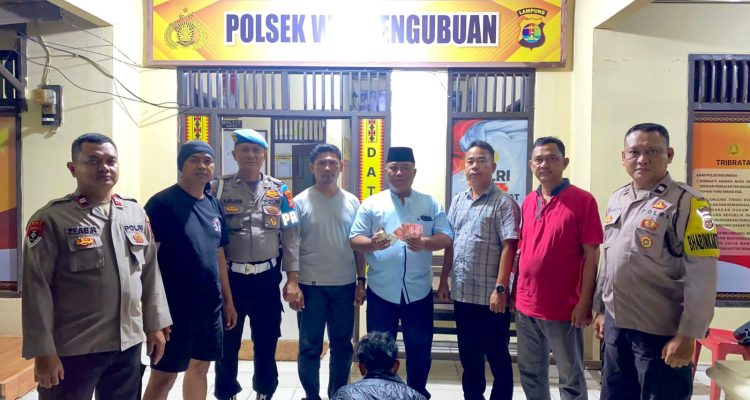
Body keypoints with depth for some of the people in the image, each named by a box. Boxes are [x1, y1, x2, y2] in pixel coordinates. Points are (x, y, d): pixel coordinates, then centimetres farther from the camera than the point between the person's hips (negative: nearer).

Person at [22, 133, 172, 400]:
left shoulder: (136, 213, 5)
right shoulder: (51, 219, -10)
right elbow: (37, 290, -11)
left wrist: (155, 324, 7)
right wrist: (43, 351, -12)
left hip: (128, 344, 5)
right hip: (72, 349, -4)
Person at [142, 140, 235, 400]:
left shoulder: (214, 205, 8)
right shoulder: (162, 203, -12)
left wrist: (228, 299, 14)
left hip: (210, 306, 7)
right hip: (174, 308, -6)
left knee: (200, 367, 18)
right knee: (162, 378, 4)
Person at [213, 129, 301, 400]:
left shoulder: (279, 191, 2)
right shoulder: (219, 188, -1)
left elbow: (291, 237, 1)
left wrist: (292, 280, -4)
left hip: (267, 278, 1)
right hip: (230, 277, -1)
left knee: (266, 342, 15)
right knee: (227, 343, 14)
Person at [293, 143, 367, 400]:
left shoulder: (352, 202, 4)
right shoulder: (300, 202, -5)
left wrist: (361, 280, 6)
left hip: (345, 285, 3)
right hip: (311, 285, -3)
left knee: (342, 344, 13)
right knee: (310, 346, 8)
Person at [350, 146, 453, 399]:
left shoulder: (431, 204, 6)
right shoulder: (371, 204, 3)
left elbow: (447, 237, 0)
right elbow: (355, 239, -1)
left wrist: (425, 243, -21)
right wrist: (372, 243, -23)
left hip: (419, 291, 1)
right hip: (381, 291, -1)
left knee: (420, 347, 13)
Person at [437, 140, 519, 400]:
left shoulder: (504, 203, -8)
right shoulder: (458, 201, 10)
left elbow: (509, 247, -14)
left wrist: (500, 288, -19)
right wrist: (444, 281, 11)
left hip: (489, 295, -6)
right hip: (461, 293, 6)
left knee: (497, 356, 9)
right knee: (468, 355, 18)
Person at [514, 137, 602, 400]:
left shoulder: (583, 200, -10)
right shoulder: (527, 202, 7)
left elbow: (591, 254, -11)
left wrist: (584, 302, -13)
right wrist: (517, 289, 11)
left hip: (564, 308, -5)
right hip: (526, 305, 6)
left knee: (571, 378, 10)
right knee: (530, 373, 19)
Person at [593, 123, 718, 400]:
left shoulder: (687, 202, -13)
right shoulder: (616, 200, 7)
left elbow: (702, 278, -16)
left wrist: (687, 335, -17)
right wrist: (600, 309, 15)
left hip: (661, 332, -6)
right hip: (616, 325, 6)